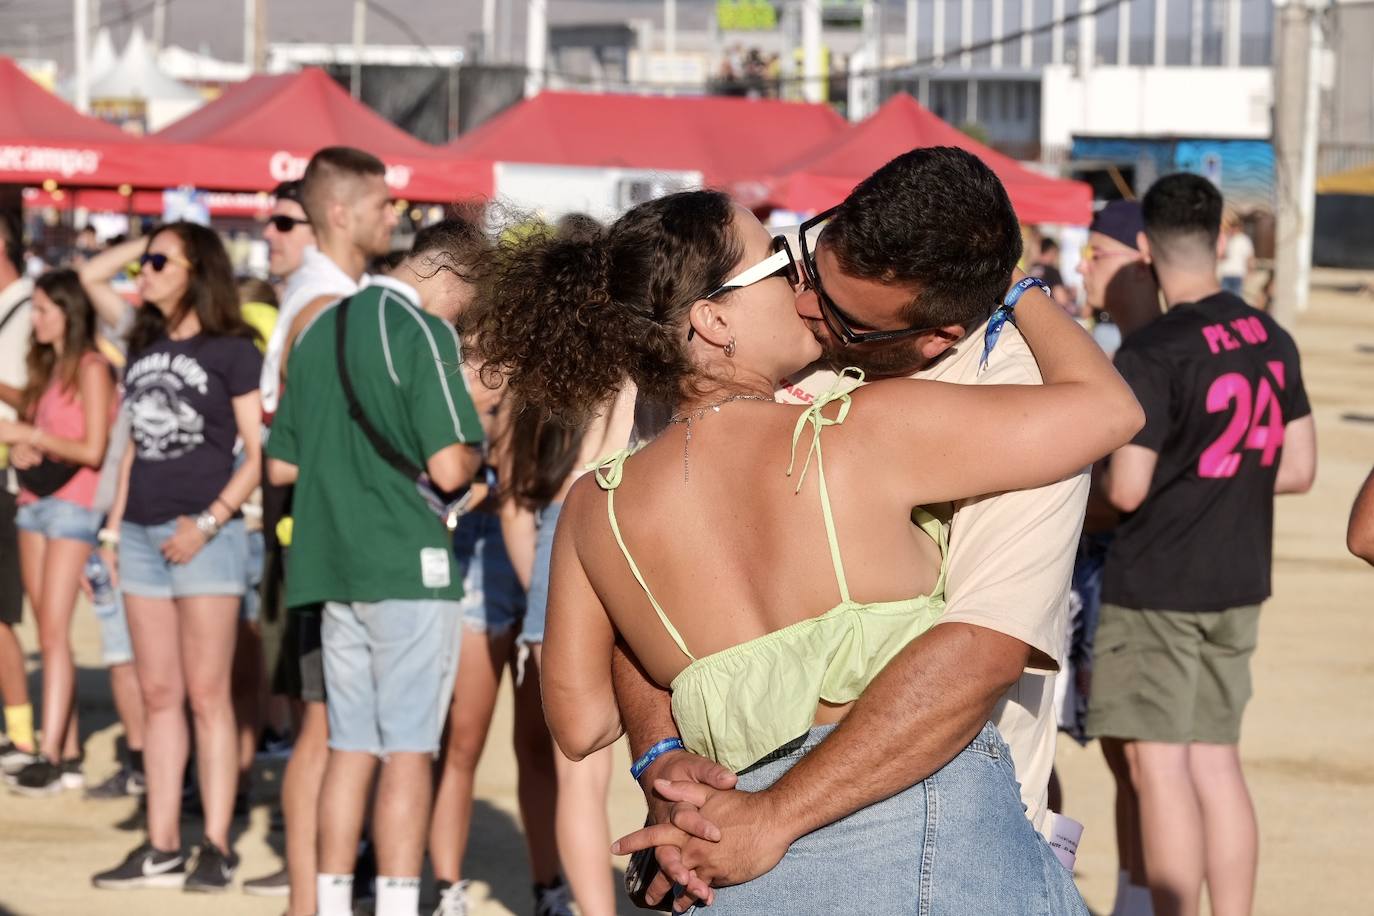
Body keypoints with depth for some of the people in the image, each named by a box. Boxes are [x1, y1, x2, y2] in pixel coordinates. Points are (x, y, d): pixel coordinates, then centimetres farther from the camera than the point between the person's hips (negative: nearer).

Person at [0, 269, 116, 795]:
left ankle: (50, 756, -14)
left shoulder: (91, 369, -8)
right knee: (48, 634, 4)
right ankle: (70, 756, 6)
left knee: (54, 632, -12)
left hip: (72, 505, -8)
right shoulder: (49, 367, 16)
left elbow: (93, 449, -14)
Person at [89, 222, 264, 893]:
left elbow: (259, 453, -7)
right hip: (142, 533, 7)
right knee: (158, 696, 6)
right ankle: (161, 849, 9)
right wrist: (112, 529, 14)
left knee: (207, 696, -5)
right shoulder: (144, 349, 16)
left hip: (206, 536, -6)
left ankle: (217, 847, -1)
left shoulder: (232, 351, -4)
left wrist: (207, 522, -15)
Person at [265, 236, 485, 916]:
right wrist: (476, 449, 4)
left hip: (334, 567, 7)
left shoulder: (318, 331, 14)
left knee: (349, 746, 11)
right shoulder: (424, 335, -10)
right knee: (408, 751, -4)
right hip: (409, 565, -7)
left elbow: (281, 465, 17)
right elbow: (448, 468, -17)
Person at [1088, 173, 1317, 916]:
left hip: (1157, 586, -7)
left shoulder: (1151, 354, -17)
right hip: (1238, 582, 7)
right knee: (1214, 760, 13)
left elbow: (1126, 490, -17)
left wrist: (1104, 476, 4)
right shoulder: (1272, 340, 4)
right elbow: (1297, 468, 10)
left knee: (1159, 766, -2)